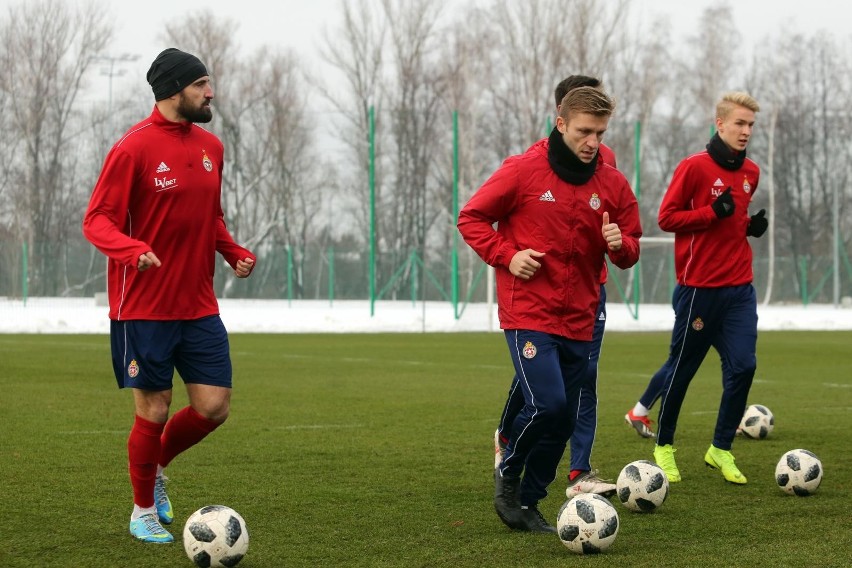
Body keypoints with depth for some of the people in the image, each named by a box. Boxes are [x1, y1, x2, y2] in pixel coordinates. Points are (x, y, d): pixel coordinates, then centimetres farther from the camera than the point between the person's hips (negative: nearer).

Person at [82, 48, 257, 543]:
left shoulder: (210, 147, 9)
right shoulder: (134, 148, -11)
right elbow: (97, 220, -12)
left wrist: (235, 252, 4)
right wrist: (133, 250, -31)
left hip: (199, 307, 6)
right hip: (144, 308, -6)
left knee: (214, 408, 0)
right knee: (154, 411, 1)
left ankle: (157, 467, 28)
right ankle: (143, 511, 22)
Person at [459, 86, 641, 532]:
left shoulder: (613, 184, 4)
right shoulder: (523, 170, -7)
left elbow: (630, 252, 12)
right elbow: (471, 218, 1)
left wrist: (620, 244, -11)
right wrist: (507, 255, -12)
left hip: (579, 320, 5)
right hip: (528, 313, -5)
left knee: (564, 421, 7)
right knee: (547, 403, -19)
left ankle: (528, 503, 24)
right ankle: (507, 473, 8)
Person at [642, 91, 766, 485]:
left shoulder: (751, 173, 11)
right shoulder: (695, 167, -9)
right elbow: (666, 217, -8)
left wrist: (751, 225, 4)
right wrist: (712, 213, -19)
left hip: (740, 287, 5)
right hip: (700, 286, -5)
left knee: (743, 365, -5)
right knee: (682, 367, 5)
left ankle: (721, 449, 8)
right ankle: (663, 445, 22)